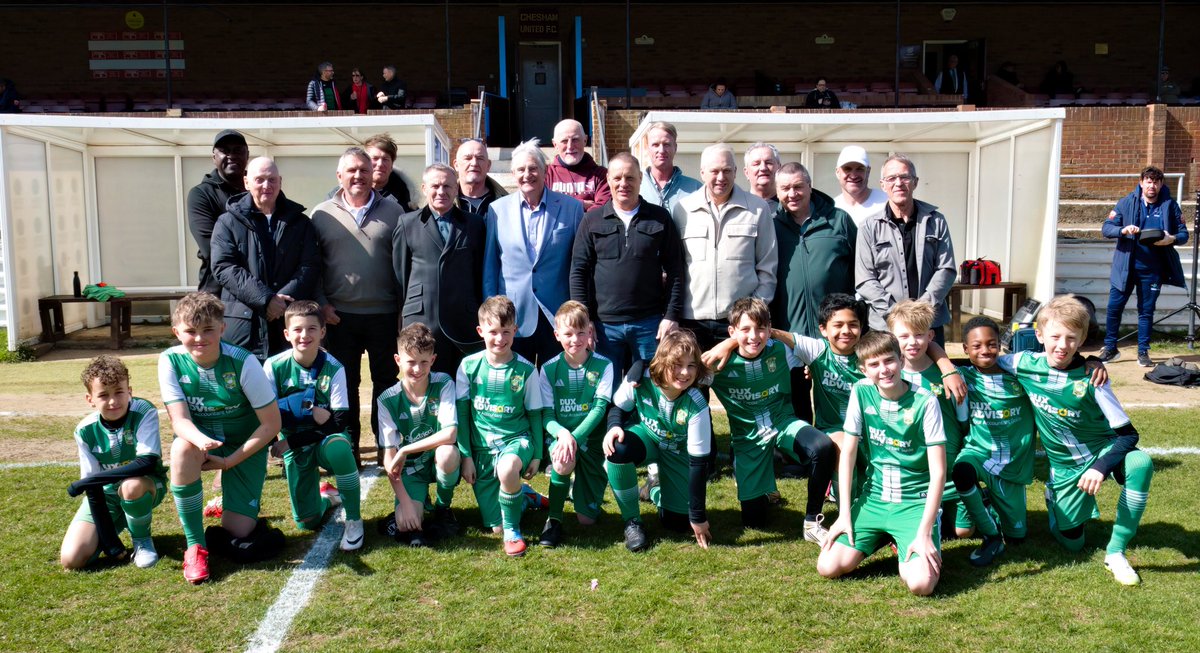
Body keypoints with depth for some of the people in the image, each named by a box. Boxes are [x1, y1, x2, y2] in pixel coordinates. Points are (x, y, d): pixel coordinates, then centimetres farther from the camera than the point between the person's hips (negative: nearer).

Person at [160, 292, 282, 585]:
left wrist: (229, 461, -19)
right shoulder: (170, 361, -15)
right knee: (181, 449, -37)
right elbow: (179, 420, -19)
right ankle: (195, 545, -20)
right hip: (200, 438, 2)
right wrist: (201, 440, -42)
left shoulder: (242, 362, -23)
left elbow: (271, 424, -18)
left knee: (236, 534, -12)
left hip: (245, 446, -2)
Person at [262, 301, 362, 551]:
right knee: (307, 522, -3)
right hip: (295, 448, 2)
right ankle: (325, 495, 36)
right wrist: (312, 415, -25)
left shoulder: (333, 368, -15)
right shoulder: (274, 366, -13)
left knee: (339, 445, -39)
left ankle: (354, 520, -19)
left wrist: (290, 441, -21)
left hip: (326, 441, -1)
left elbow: (338, 423, -17)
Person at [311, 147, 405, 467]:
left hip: (384, 314, 0)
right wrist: (322, 304, -4)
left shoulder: (392, 212, 4)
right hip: (339, 316, 0)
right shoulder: (322, 214, 5)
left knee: (386, 382, 8)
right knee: (345, 383, 7)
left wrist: (404, 309, -2)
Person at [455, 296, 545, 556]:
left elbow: (534, 414, 3)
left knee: (508, 468, -40)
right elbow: (462, 413, 2)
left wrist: (537, 455, -1)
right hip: (482, 445, 2)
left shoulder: (526, 369, -6)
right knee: (493, 524, -2)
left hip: (516, 439, -2)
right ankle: (520, 496, 33)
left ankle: (512, 528, -12)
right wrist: (466, 456, -2)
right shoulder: (469, 366, -4)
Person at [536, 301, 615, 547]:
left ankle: (578, 487, 33)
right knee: (563, 462, -38)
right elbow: (546, 414, -5)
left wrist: (575, 437, -27)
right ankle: (554, 519, -16)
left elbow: (600, 408, -13)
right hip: (559, 435, 0)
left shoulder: (603, 366, -5)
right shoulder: (549, 369, -2)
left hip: (590, 437, 0)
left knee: (587, 519, -2)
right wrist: (562, 434, -27)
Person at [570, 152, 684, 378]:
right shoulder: (593, 219, 5)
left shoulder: (660, 218, 5)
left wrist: (672, 315, -4)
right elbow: (578, 271, 3)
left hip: (649, 324, 0)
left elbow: (674, 270, 4)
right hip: (604, 324, 0)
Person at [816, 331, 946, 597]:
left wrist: (924, 534, -20)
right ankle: (882, 536, 15)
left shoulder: (924, 402, -14)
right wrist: (844, 514, -4)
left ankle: (917, 547, 9)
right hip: (874, 498, 4)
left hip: (915, 502, -4)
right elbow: (848, 452, 0)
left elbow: (938, 471, -14)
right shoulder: (861, 392, -4)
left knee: (921, 583, -26)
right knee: (828, 567, -12)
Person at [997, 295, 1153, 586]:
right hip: (1064, 464, 2)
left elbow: (1128, 433, -20)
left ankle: (1116, 552, -21)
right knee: (1071, 543, 2)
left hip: (1102, 449, -2)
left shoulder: (1090, 377, -22)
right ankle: (1054, 498, 37)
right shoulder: (1025, 364, -15)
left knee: (1140, 463, -36)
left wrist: (1101, 467, -36)